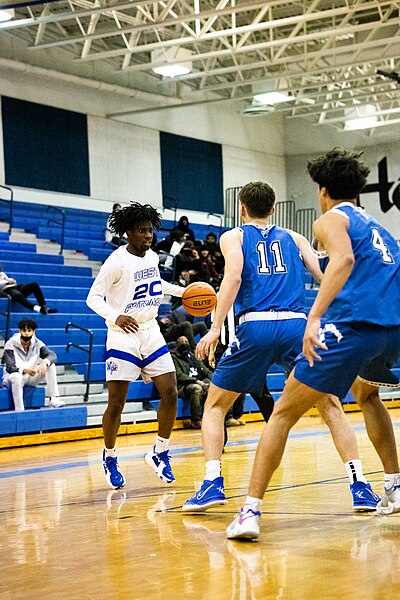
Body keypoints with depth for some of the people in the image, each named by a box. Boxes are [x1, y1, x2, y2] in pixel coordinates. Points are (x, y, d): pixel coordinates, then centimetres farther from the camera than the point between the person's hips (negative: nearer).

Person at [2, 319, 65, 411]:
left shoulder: (37, 343, -5)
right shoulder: (10, 345, -15)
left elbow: (52, 355, -16)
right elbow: (10, 367, -22)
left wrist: (44, 362, -40)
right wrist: (24, 370, -43)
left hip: (31, 377, 4)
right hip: (13, 376, -4)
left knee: (51, 365, -16)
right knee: (16, 377, -40)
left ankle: (54, 399, -22)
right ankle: (19, 411, -38)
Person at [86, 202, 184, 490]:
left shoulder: (152, 256, 7)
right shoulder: (117, 261, -14)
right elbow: (94, 297, -16)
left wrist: (183, 291, 21)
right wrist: (115, 316, -32)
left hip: (151, 333, 6)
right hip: (123, 336, -6)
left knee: (170, 394, -1)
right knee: (116, 403, -5)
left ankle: (160, 452, 15)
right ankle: (110, 458, 16)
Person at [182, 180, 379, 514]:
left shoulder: (233, 237, 15)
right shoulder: (293, 238, 24)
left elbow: (234, 277, -4)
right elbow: (327, 277, 11)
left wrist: (215, 329, -8)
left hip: (256, 326, -2)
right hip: (298, 325, 2)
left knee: (215, 406, 14)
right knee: (331, 406, 13)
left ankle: (213, 484, 0)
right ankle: (360, 486, 2)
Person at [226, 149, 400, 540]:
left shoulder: (330, 219, 9)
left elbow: (343, 259, -13)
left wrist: (314, 317, -23)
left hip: (354, 323, -7)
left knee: (284, 412, 1)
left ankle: (251, 511, -9)